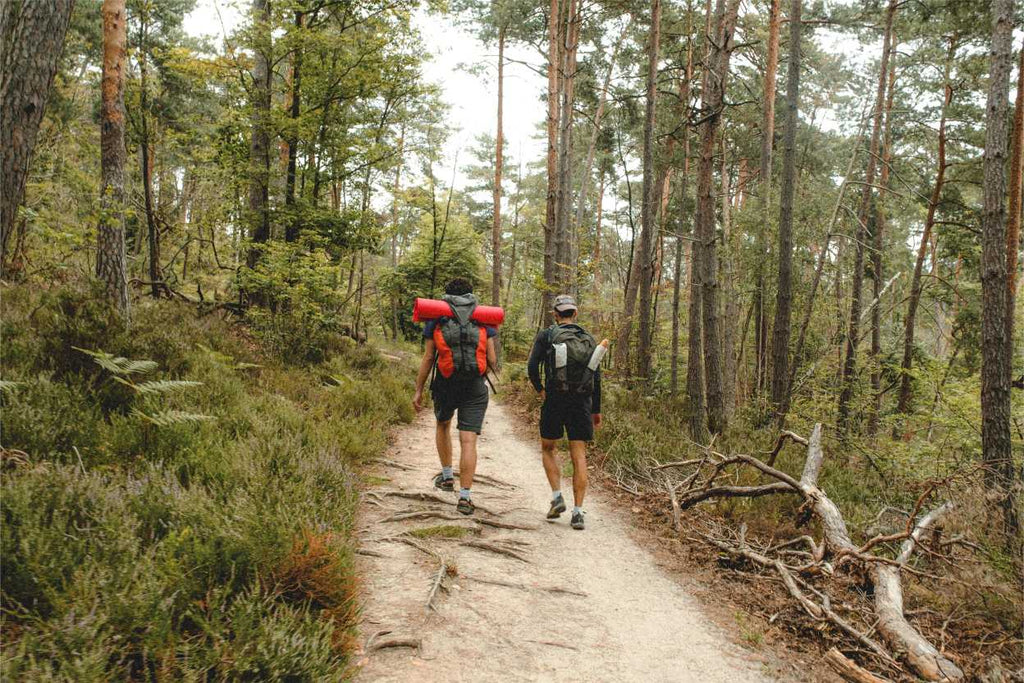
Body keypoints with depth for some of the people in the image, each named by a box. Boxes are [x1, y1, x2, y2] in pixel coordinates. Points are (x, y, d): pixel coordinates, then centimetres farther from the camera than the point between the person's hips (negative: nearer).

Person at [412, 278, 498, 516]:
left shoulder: (436, 319, 6)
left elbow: (428, 358, 2)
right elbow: (492, 360, 1)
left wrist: (418, 390, 6)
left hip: (445, 386, 1)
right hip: (475, 389, -1)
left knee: (443, 425, 29)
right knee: (468, 441, -1)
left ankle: (447, 476, 31)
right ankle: (464, 497, -6)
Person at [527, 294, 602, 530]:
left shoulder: (546, 336, -1)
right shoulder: (588, 339, 9)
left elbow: (532, 367, -11)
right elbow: (596, 377, 10)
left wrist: (540, 389, 7)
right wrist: (596, 410, 16)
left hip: (555, 400, -2)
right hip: (582, 403, 2)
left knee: (548, 449, 18)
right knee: (579, 457, 3)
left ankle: (557, 497, 4)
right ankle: (577, 512, 0)